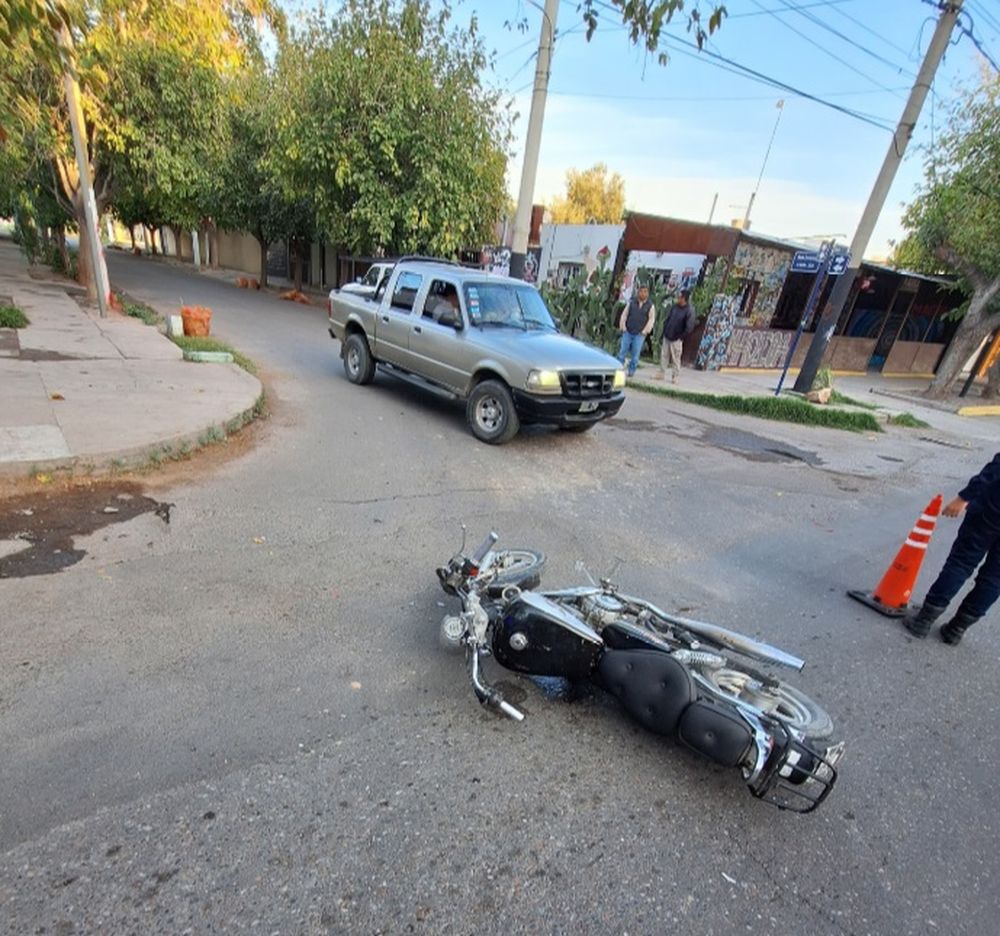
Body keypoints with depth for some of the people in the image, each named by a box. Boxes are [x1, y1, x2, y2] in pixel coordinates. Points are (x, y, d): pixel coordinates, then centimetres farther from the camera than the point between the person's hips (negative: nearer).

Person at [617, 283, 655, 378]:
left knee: (635, 354, 1)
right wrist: (623, 327, 1)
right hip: (627, 332, 1)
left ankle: (631, 371, 11)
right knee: (622, 351, 1)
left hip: (640, 334, -1)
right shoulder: (632, 302, 5)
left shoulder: (650, 305, 2)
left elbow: (651, 319, 2)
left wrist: (644, 331, -5)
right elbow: (624, 315, 8)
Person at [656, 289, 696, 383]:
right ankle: (661, 374, 21)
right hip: (667, 336, 6)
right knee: (664, 355, 11)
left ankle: (675, 377, 11)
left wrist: (680, 337, -12)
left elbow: (689, 327, -17)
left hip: (676, 339, -6)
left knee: (675, 359, 2)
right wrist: (665, 330, 7)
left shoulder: (689, 311, -15)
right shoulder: (674, 306, 2)